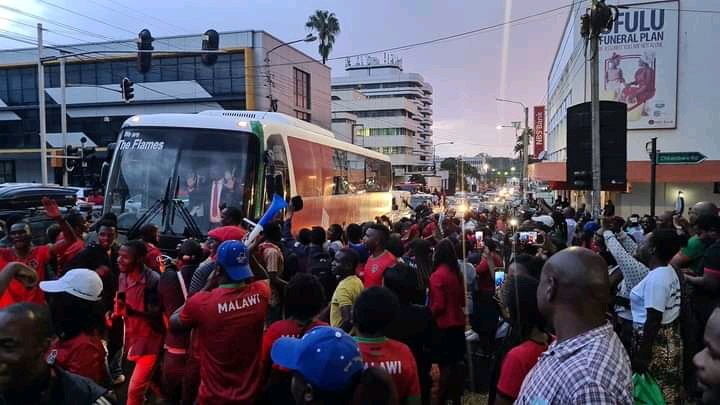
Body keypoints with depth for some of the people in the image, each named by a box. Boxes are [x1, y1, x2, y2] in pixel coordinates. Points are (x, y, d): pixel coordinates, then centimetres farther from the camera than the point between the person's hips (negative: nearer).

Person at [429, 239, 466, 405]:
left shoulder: (437, 275, -17)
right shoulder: (457, 273, 3)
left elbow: (438, 305, -17)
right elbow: (462, 299, 12)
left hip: (444, 324, -7)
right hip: (458, 322, 7)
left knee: (445, 364, 1)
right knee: (457, 362, 15)